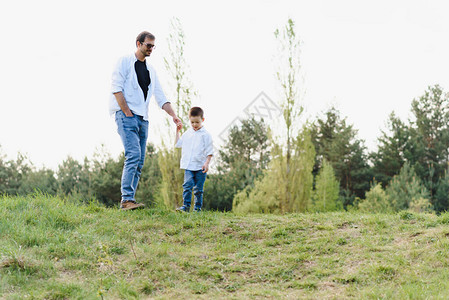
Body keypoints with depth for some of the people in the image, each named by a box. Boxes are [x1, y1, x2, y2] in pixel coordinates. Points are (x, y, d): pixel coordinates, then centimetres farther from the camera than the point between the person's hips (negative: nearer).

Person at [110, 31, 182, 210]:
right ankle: (127, 199, -24)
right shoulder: (124, 62, 2)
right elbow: (116, 88, -7)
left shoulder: (151, 70, 20)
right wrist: (127, 113, -14)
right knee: (133, 155, -21)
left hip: (143, 119, 7)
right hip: (126, 115, -7)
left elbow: (160, 97, 17)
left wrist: (173, 115, 3)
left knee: (139, 162, 1)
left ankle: (128, 201, 3)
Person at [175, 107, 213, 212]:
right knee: (187, 185, -14)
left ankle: (198, 207, 11)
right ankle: (186, 206, -13)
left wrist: (207, 163, -12)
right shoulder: (187, 133, 12)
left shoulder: (205, 135, 0)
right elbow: (178, 144, 25)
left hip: (200, 167, -3)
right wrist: (177, 131, 21)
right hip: (188, 166, 3)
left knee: (198, 189, 2)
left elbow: (209, 151, -1)